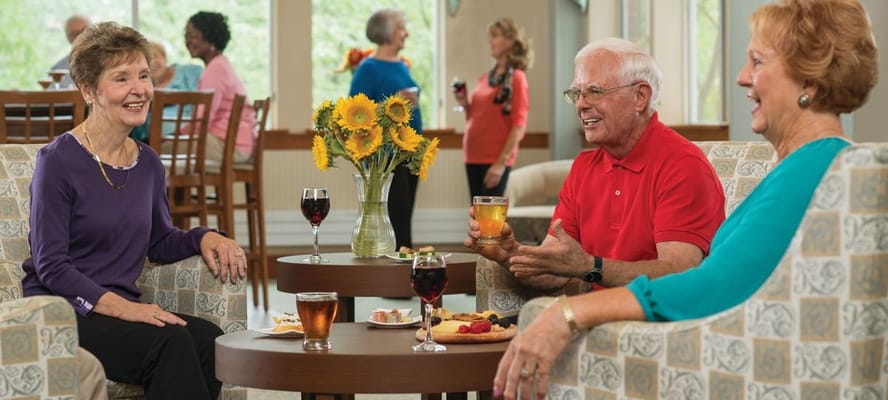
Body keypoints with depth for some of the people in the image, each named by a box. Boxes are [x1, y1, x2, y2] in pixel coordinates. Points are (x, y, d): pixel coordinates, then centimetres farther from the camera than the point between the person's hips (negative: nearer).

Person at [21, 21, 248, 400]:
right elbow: (51, 267, -12)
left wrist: (203, 237, 2)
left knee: (209, 339, -24)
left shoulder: (148, 163, 10)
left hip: (123, 306, 6)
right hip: (59, 312, -6)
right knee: (171, 341, -31)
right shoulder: (58, 161, -9)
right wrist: (121, 307, -23)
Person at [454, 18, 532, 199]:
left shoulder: (516, 78, -6)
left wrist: (502, 161, -17)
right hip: (475, 156, 7)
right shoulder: (484, 79, 14)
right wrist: (465, 104, 2)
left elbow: (519, 124, -11)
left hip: (496, 158, -7)